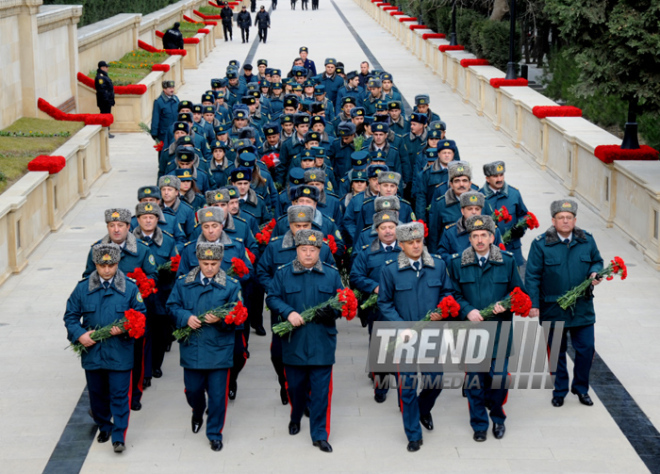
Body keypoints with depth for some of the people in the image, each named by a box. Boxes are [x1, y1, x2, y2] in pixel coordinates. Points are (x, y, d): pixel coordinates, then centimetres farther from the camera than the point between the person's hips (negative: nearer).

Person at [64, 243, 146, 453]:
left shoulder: (130, 288, -3)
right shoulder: (83, 288, 1)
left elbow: (140, 316, 0)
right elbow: (70, 315, 5)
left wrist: (124, 329, -17)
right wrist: (79, 335, -11)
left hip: (120, 354, -2)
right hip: (92, 351, 3)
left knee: (119, 395, -3)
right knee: (97, 393, 15)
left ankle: (119, 436, 4)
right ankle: (103, 427, 35)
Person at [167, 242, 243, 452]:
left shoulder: (231, 286, -4)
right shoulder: (183, 283, 1)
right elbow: (172, 306, 8)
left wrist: (221, 320, -21)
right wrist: (186, 317, -12)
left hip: (219, 350, -2)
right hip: (191, 347, 2)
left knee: (217, 395, 1)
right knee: (192, 389, 14)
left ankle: (214, 433, 19)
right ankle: (197, 413, 48)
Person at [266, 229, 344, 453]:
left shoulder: (331, 274, 6)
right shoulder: (283, 273, 4)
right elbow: (272, 298, 1)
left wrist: (331, 312, -14)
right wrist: (288, 313, -17)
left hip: (322, 343, 0)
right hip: (293, 342, 1)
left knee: (321, 390, -3)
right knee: (295, 386, 13)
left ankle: (320, 434, 4)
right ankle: (295, 418, 40)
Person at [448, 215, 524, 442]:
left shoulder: (507, 261, 3)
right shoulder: (458, 262, 2)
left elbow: (518, 292, 9)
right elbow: (454, 295, 6)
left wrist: (505, 304, -10)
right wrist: (468, 311, -11)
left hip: (500, 331, 0)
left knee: (499, 378, 2)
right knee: (475, 380, 4)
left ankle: (497, 418, 27)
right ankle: (479, 425, 20)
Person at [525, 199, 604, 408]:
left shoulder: (587, 240, 1)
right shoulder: (541, 244, -7)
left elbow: (597, 261, 16)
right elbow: (532, 276, -6)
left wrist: (595, 273, -8)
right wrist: (533, 304, -11)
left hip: (582, 309, 2)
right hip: (553, 310, -2)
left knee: (586, 349, 4)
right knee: (557, 353, 10)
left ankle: (581, 388, 24)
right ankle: (560, 391, 26)